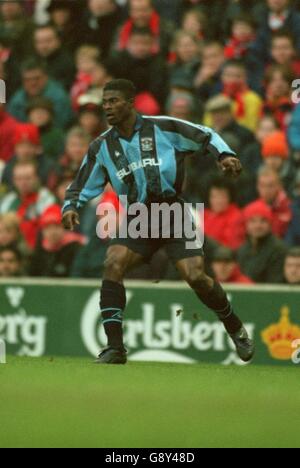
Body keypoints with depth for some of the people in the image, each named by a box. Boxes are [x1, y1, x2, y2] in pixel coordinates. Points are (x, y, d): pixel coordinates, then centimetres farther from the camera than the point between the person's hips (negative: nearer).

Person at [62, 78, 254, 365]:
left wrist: (224, 155, -11)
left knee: (195, 277, -16)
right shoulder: (101, 147, 6)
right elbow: (82, 187, 12)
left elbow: (206, 137, 6)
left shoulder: (163, 128, -4)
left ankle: (235, 329, 12)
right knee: (113, 264, -23)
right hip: (137, 221, 3)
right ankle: (115, 347, -20)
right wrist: (70, 207, -7)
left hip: (173, 214, -3)